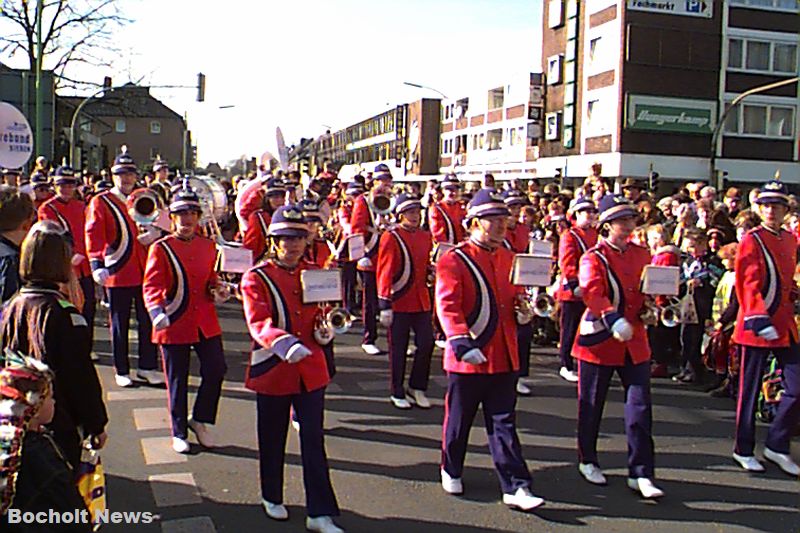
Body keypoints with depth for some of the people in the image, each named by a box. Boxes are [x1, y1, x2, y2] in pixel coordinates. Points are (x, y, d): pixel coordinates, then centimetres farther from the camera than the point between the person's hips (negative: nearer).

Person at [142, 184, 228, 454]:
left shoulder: (208, 246, 7)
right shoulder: (161, 249, -6)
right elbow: (151, 286, -11)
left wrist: (217, 288, -2)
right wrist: (157, 312, -29)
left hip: (206, 323, 4)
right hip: (175, 324, -3)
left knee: (216, 369, -1)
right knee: (177, 381, 7)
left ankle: (200, 419, 22)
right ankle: (179, 432, 23)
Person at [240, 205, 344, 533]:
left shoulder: (315, 274, 7)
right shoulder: (256, 278, -7)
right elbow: (258, 322, -22)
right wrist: (283, 343, -40)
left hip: (311, 370, 3)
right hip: (272, 370, -3)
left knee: (314, 441, 3)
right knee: (273, 440, 13)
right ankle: (272, 497, 36)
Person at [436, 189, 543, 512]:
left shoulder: (509, 259, 10)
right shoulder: (453, 261, -10)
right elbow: (447, 306, -19)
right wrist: (461, 342, -32)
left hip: (503, 357, 5)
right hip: (467, 357, -4)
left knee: (504, 423, 7)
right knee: (459, 419, 12)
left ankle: (515, 488, 10)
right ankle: (451, 471, 34)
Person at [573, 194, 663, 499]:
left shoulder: (641, 255, 9)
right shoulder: (594, 258, -8)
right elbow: (592, 293, -25)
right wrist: (614, 319, -41)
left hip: (635, 342, 4)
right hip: (600, 341, -4)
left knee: (640, 408, 1)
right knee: (592, 406, 9)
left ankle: (641, 474, 9)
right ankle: (588, 462, 29)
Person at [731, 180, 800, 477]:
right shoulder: (752, 241, -9)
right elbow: (748, 285, -19)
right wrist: (758, 319, -28)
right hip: (756, 325, -6)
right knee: (750, 391, 4)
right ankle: (744, 450, 17)